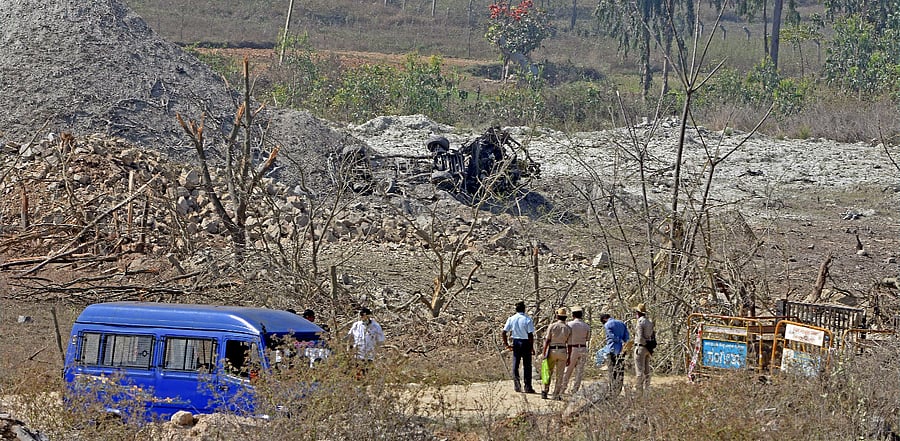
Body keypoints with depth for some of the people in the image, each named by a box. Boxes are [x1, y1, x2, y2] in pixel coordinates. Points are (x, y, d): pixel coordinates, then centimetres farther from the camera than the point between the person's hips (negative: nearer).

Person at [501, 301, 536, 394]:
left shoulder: (511, 319, 0)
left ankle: (516, 382, -2)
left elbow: (503, 333, -3)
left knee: (515, 365, 12)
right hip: (526, 343, -2)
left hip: (516, 343, 3)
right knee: (527, 366, 5)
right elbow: (530, 335, -13)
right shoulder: (528, 319, -10)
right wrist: (532, 348, -5)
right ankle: (528, 387, 7)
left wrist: (506, 344, 7)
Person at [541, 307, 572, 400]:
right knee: (559, 375, 5)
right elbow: (569, 345, 1)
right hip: (563, 352, 1)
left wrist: (544, 353, -4)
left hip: (552, 351, -1)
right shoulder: (568, 329, 1)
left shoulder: (552, 326, -3)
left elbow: (547, 341, -7)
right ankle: (556, 395, 3)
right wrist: (569, 358, 7)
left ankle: (545, 391, 4)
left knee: (549, 373, 11)